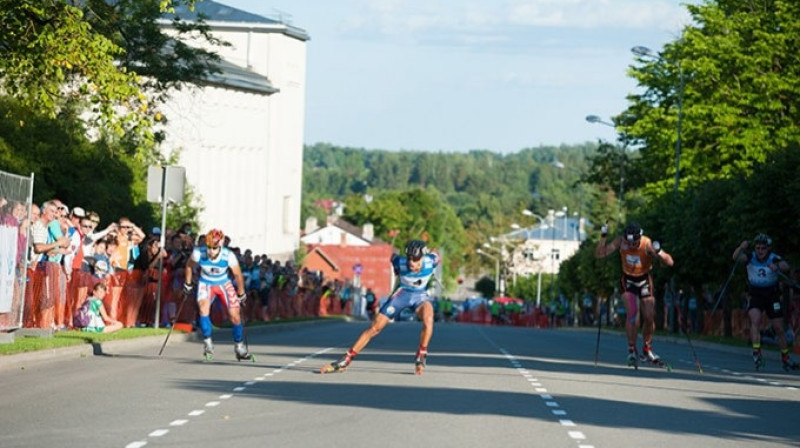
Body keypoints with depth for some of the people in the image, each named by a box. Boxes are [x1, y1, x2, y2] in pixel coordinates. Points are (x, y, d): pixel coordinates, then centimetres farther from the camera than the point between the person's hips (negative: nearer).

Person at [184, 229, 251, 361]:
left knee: (235, 315, -2)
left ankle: (239, 346, 18)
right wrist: (187, 284, 4)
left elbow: (238, 275, -12)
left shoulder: (228, 256, -30)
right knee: (203, 309, -26)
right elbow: (189, 265, -5)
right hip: (206, 283, 0)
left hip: (224, 284, 0)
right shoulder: (199, 253, -28)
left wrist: (241, 294, -2)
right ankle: (207, 342, -14)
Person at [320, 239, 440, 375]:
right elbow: (394, 256, 0)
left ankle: (421, 356, -14)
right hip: (402, 293, 0)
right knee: (375, 327, -7)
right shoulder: (400, 262, -26)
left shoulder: (430, 260, -27)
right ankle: (346, 360, -1)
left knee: (428, 319, -34)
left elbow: (435, 255, -1)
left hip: (420, 296, 0)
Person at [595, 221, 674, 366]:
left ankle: (647, 350, 20)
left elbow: (669, 262, -30)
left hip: (645, 280, 0)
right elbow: (600, 254, -17)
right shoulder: (620, 241, -20)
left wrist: (658, 252, -49)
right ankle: (632, 350, -8)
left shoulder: (648, 245, -26)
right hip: (628, 280, 0)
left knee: (649, 317, -1)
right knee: (632, 313, -19)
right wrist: (603, 237, -30)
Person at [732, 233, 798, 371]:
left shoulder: (774, 259, -16)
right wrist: (741, 248, -51)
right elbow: (736, 257, -31)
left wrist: (777, 266, -58)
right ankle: (757, 353, -26)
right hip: (755, 296, 0)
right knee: (755, 321, -24)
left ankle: (786, 359, 17)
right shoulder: (750, 257, -12)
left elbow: (786, 267, -35)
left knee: (779, 328, 4)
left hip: (772, 296, 0)